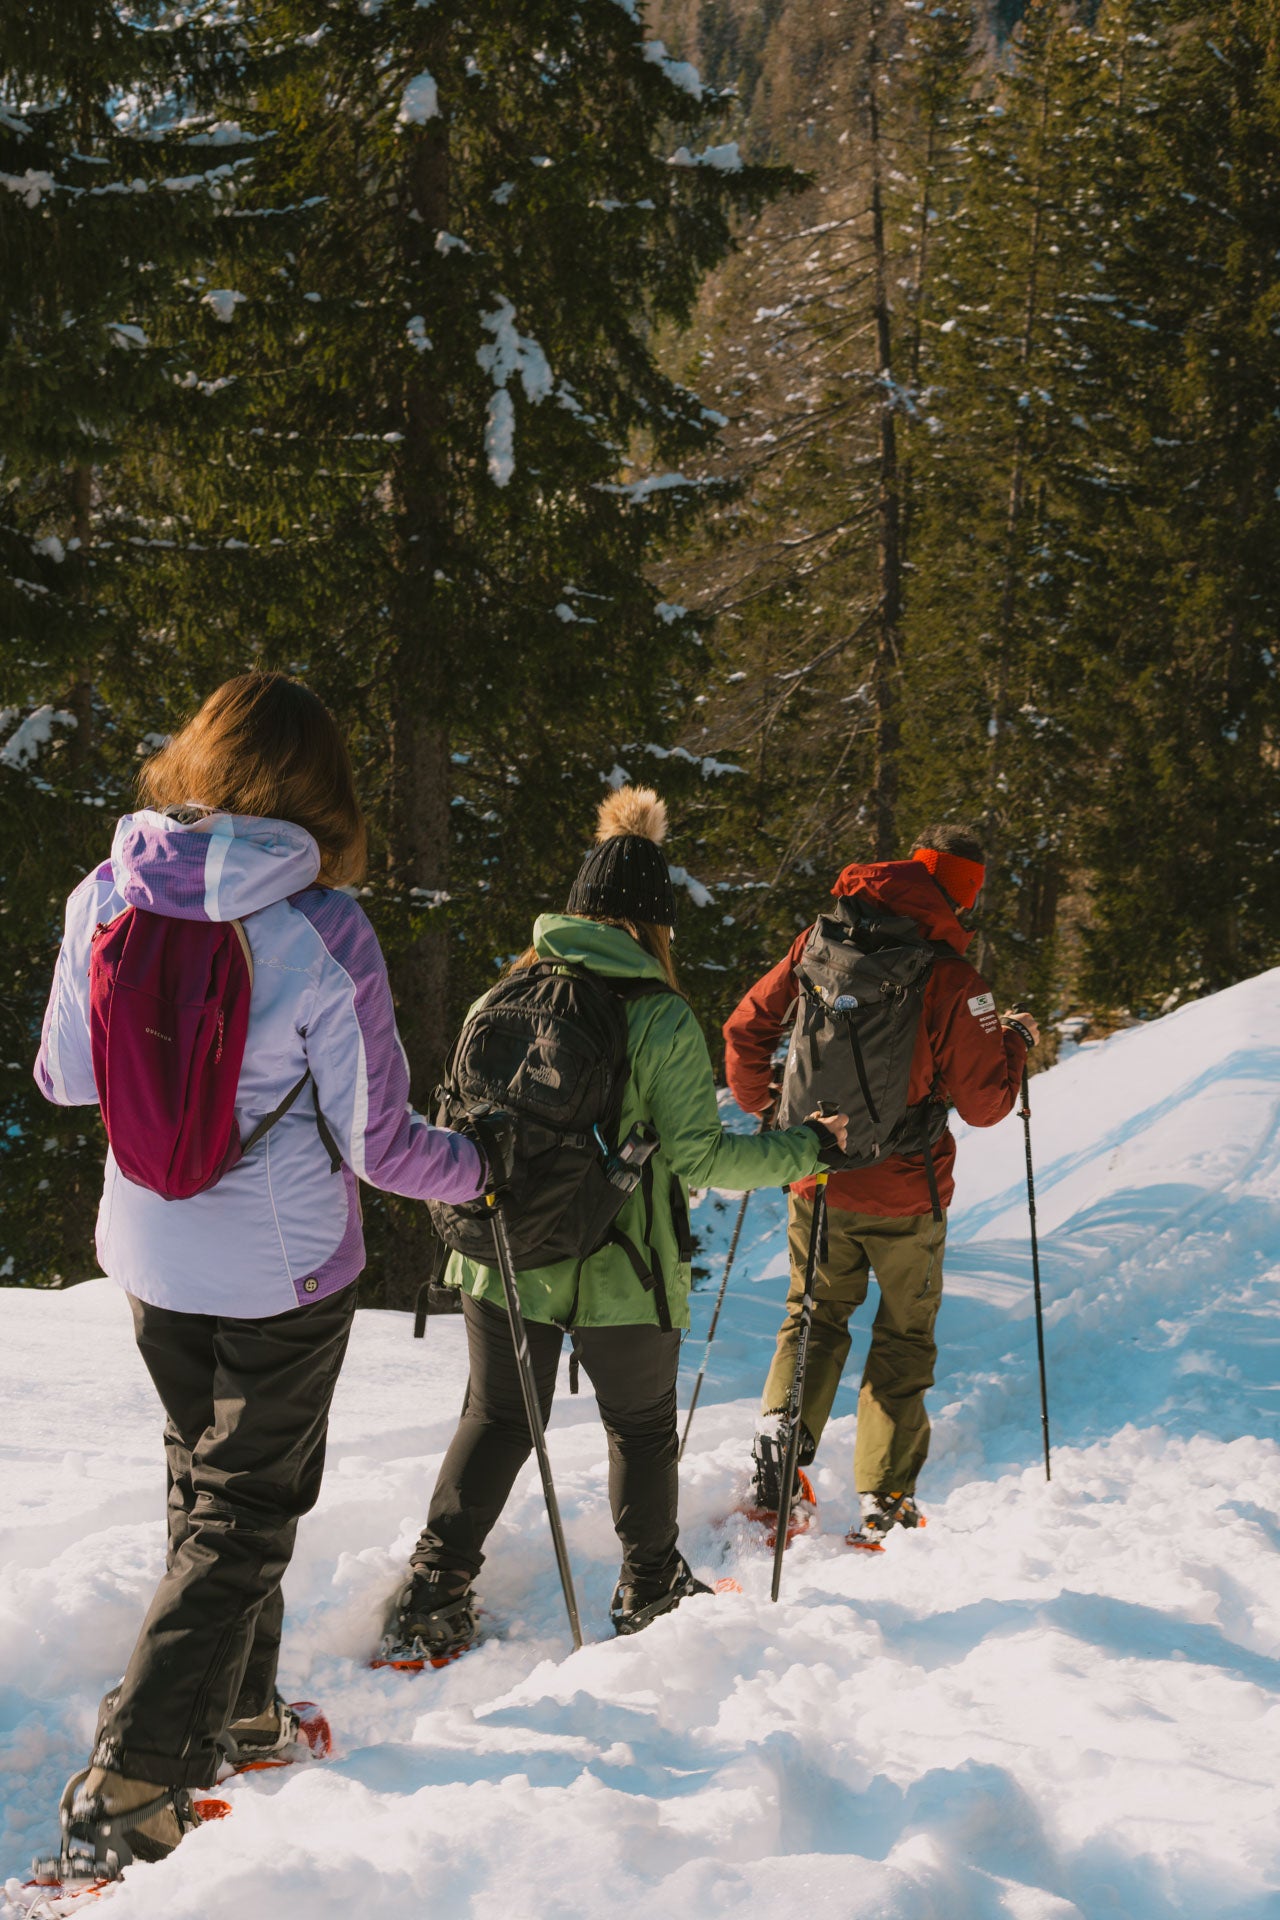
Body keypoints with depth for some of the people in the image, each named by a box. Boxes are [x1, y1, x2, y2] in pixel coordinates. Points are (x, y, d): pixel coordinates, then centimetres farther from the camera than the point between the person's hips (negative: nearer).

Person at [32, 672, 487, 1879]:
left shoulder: (106, 895, -11)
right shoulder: (320, 930, -23)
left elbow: (65, 1078, 1)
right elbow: (377, 1143, -15)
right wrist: (472, 1168, 5)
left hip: (146, 1249, 5)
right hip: (282, 1265, -4)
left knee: (207, 1480, 25)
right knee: (243, 1513, 9)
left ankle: (234, 1713, 41)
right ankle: (127, 1791, 4)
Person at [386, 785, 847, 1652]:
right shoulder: (661, 1019, -13)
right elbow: (698, 1158, -14)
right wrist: (806, 1148, -2)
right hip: (620, 1271, -3)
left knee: (497, 1419, 16)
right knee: (642, 1425, 18)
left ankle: (436, 1587, 9)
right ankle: (650, 1588, 29)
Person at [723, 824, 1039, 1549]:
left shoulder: (819, 943, -4)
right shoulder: (952, 979, -16)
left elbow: (747, 1030, 2)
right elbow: (984, 1102, -11)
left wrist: (768, 1112, 18)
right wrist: (1016, 1041, 8)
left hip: (815, 1179, 3)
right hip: (904, 1190, -3)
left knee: (815, 1313, 23)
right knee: (903, 1337, 14)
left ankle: (783, 1423, 1)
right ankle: (884, 1500, 14)